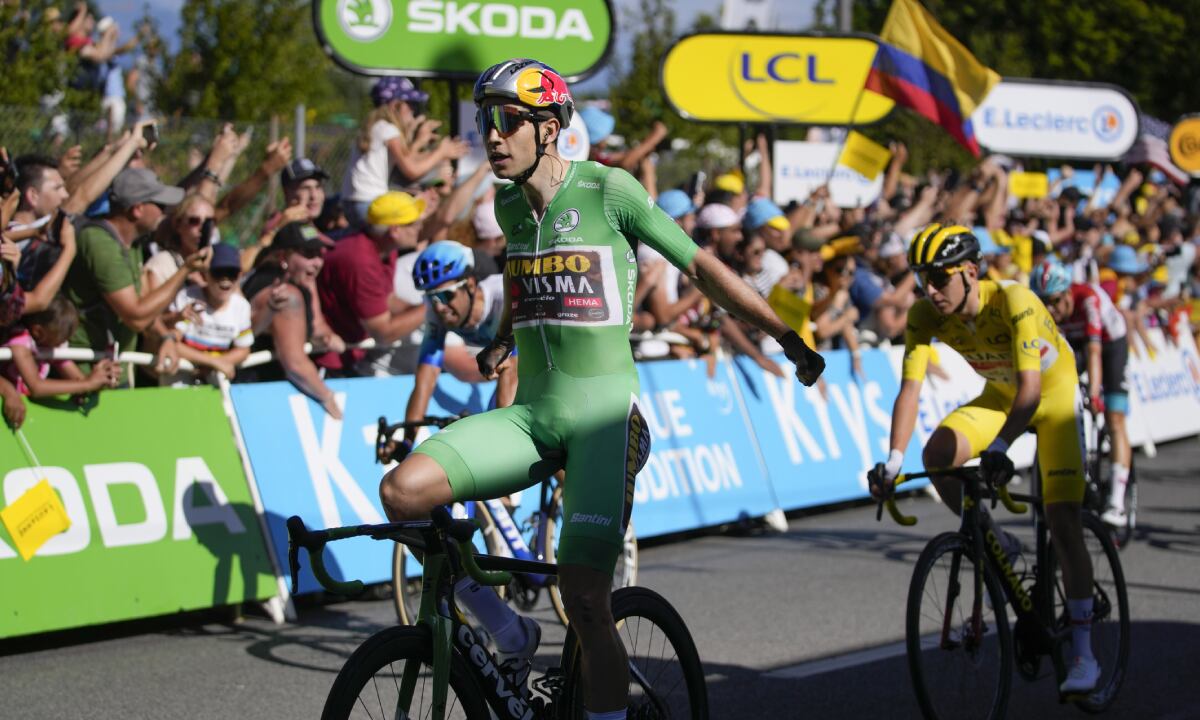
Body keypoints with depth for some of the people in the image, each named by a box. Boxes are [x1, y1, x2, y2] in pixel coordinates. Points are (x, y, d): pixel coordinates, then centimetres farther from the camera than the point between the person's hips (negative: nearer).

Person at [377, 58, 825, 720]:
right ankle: (509, 635, 0)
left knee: (586, 603, -15)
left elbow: (703, 267, -2)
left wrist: (790, 340, 2)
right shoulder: (508, 204, 10)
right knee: (402, 490, -18)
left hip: (603, 414, -5)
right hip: (531, 411, 6)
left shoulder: (608, 190, -8)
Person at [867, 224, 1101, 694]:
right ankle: (999, 546, -2)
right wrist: (893, 460, -37)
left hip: (1054, 391, -4)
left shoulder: (1014, 302, -34)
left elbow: (1031, 388, -40)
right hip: (1000, 393, 4)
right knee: (937, 454, -26)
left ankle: (1083, 654, -5)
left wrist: (999, 447, -55)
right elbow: (910, 388, -24)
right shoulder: (925, 316, -20)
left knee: (1063, 524, -14)